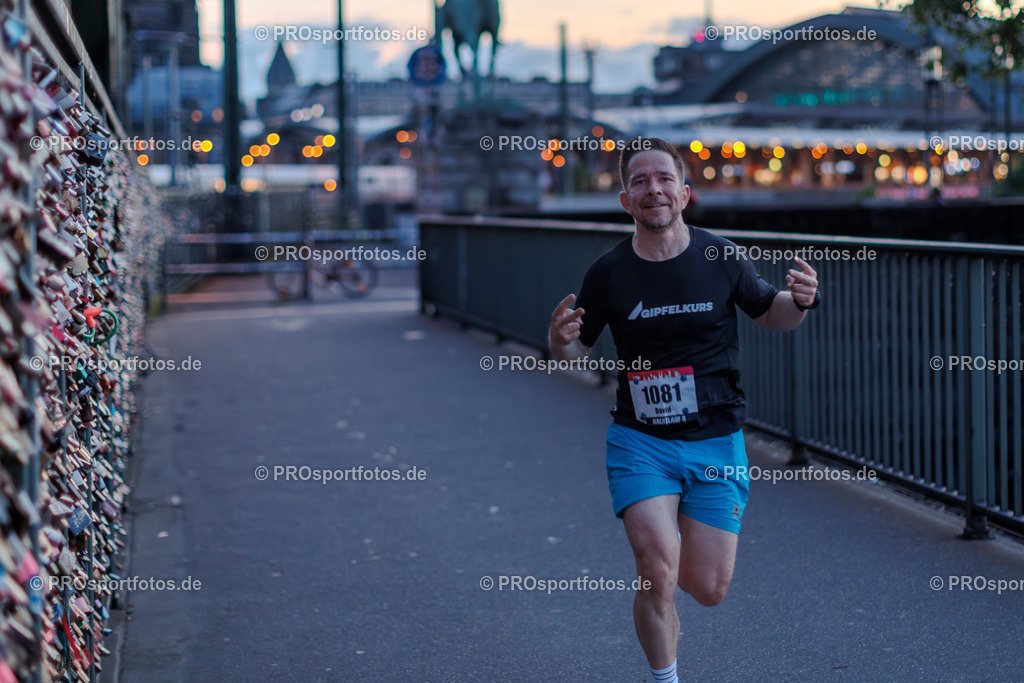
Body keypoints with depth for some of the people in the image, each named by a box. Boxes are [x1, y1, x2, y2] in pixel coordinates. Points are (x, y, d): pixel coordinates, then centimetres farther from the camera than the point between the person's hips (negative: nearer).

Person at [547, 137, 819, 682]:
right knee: (659, 573, -16)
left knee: (708, 590, 2)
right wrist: (559, 341, -17)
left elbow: (770, 314, 12)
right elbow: (577, 349, 7)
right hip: (639, 440, -1)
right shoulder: (607, 273, -4)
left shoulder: (721, 258, -4)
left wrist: (800, 300, -11)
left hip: (716, 442, 1)